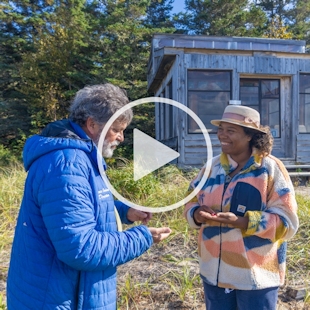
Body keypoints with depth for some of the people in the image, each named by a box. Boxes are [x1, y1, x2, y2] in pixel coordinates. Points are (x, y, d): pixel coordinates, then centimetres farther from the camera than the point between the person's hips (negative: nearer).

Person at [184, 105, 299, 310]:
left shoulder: (271, 168, -11)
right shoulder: (212, 166, 3)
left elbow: (287, 221, -13)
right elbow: (191, 202, 9)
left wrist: (241, 222, -26)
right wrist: (197, 214, -15)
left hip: (256, 274, -4)